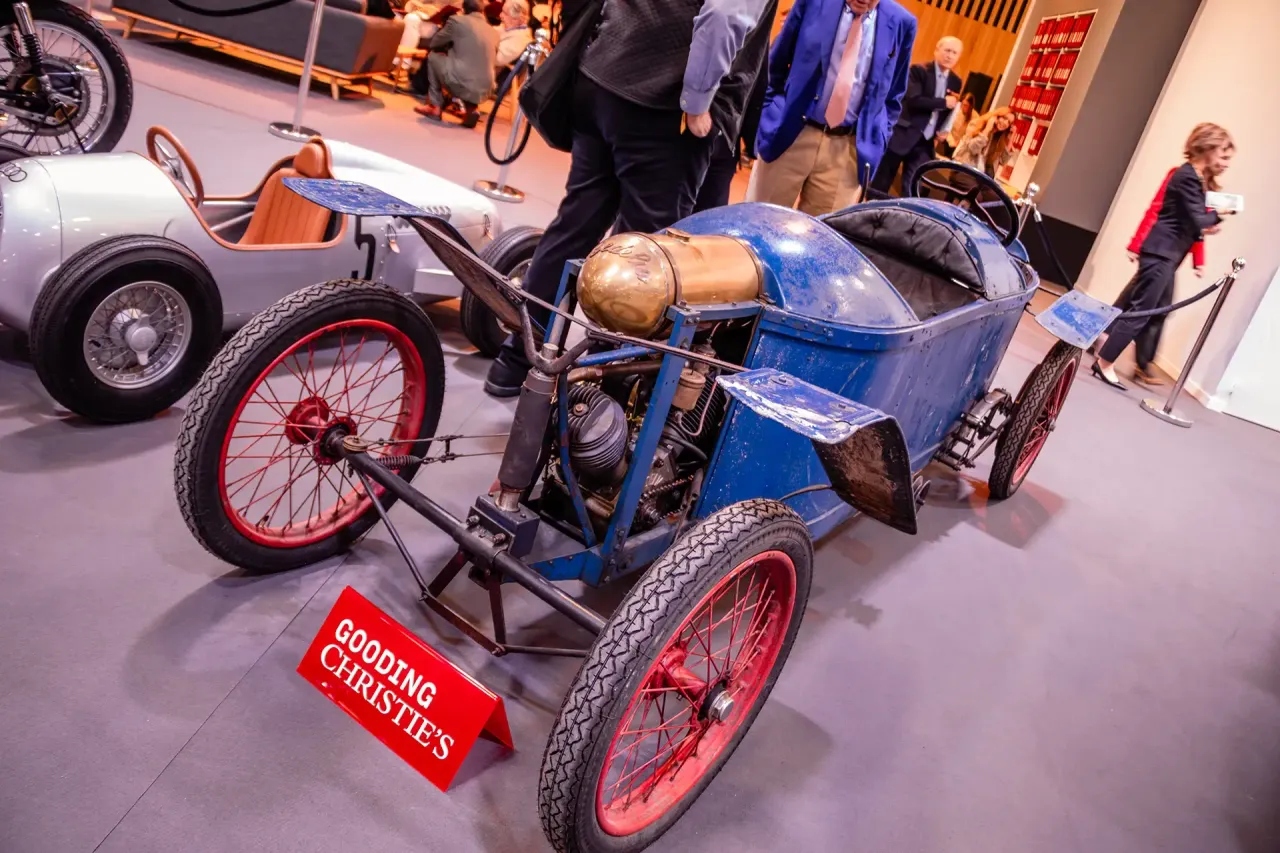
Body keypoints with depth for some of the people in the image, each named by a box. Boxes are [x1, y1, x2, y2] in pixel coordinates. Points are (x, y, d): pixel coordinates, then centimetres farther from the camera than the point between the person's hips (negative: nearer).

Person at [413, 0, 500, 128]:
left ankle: (435, 107, 22)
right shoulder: (493, 32, 16)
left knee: (433, 56, 22)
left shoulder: (457, 20, 3)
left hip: (459, 83, -5)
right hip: (484, 91, 5)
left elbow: (434, 43, 15)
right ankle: (470, 108, 16)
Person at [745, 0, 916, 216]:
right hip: (789, 134, 0)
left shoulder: (901, 23, 3)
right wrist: (772, 113, 3)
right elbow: (777, 64, 8)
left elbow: (892, 98, 11)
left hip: (848, 149, 1)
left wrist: (874, 144, 3)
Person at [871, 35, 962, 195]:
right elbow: (913, 100, -20)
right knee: (881, 183, 2)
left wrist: (940, 131, -1)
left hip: (925, 142, 5)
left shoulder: (955, 81, 11)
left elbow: (948, 109, 18)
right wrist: (943, 102, -16)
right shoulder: (919, 70, -6)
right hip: (903, 135, -5)